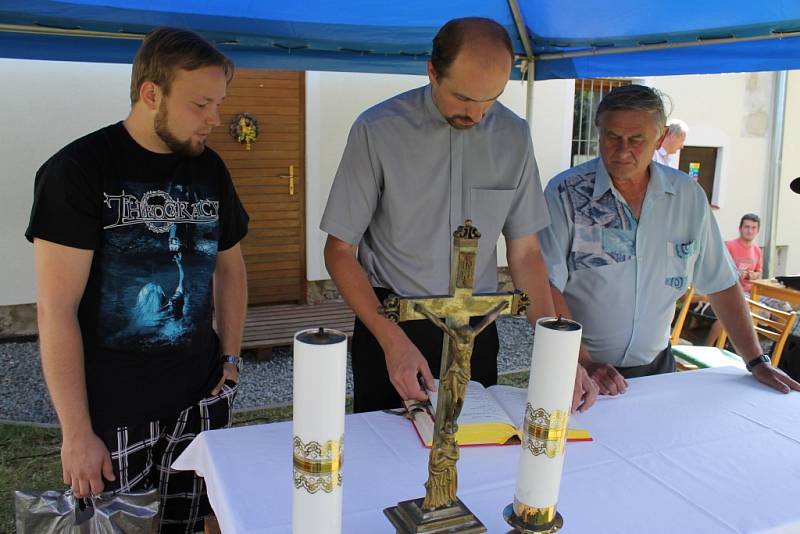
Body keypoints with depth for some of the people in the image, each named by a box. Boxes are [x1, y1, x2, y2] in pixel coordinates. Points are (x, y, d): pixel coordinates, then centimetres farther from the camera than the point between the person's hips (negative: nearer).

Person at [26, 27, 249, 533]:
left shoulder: (210, 169, 4)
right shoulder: (77, 171, -11)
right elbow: (57, 311, -13)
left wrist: (230, 358, 8)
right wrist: (77, 433, -13)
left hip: (201, 403, 4)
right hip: (112, 416, -4)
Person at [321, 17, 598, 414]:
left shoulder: (513, 136, -3)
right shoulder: (377, 131, -14)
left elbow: (525, 252, 2)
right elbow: (340, 250, -10)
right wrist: (392, 340, -21)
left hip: (476, 329, 3)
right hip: (390, 323, -3)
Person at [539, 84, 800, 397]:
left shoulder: (688, 195, 1)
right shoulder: (566, 192, -11)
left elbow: (720, 284, 7)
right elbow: (548, 288, -15)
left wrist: (758, 363, 4)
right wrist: (585, 363, -21)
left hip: (655, 366, 4)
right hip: (579, 370, -3)